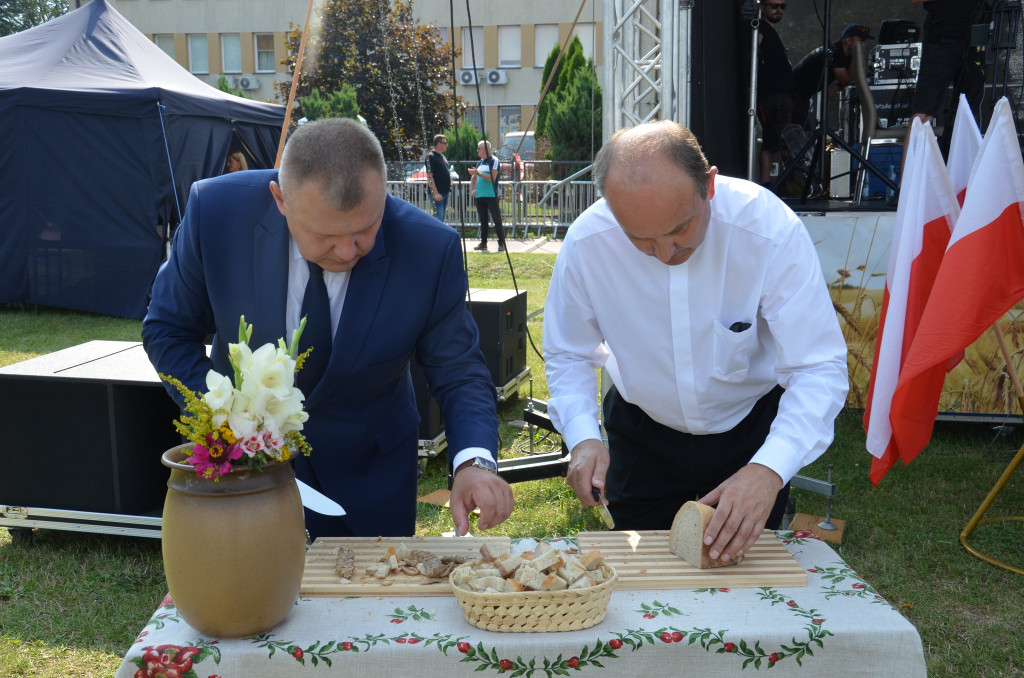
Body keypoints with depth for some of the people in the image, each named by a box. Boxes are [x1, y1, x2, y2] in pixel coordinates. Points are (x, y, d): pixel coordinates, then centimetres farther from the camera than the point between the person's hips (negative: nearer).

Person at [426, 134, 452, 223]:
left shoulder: (443, 156, 17)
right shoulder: (431, 156, -11)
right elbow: (429, 176, -18)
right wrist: (435, 193, -23)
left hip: (445, 192, 9)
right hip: (437, 193, -9)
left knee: (441, 218, 13)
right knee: (438, 217, -12)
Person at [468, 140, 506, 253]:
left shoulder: (494, 161, -6)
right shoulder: (479, 162, 16)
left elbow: (492, 178, -17)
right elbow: (475, 177, 25)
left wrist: (478, 173, -17)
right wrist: (473, 189, 8)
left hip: (491, 196, -7)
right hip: (479, 196, 7)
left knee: (497, 220, -7)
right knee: (483, 220, 9)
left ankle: (501, 243, -6)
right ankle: (483, 243, 13)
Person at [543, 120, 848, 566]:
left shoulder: (771, 229, -31)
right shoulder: (585, 242, -24)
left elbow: (819, 368, -30)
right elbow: (568, 354, -9)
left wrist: (769, 469, -45)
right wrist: (582, 435, -27)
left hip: (751, 430, -1)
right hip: (642, 434, 1)